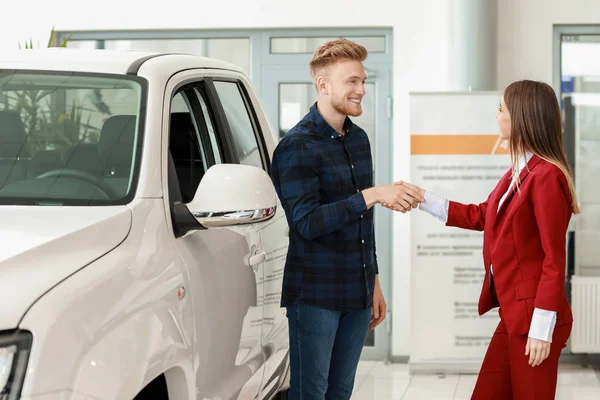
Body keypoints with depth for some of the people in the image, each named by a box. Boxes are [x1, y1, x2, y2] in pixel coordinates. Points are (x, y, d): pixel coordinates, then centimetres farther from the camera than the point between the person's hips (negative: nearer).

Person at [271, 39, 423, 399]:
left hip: (357, 294, 7)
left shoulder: (359, 139, 13)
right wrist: (373, 195, -25)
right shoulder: (298, 146, -12)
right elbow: (307, 223, -21)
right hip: (314, 295, -7)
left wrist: (374, 282, 20)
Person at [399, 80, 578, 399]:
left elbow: (554, 259, -18)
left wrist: (542, 326, -19)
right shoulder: (518, 172, 12)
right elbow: (480, 217, 24)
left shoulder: (547, 176, -17)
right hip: (513, 315, 9)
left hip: (531, 318, -9)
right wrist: (423, 199, 22)